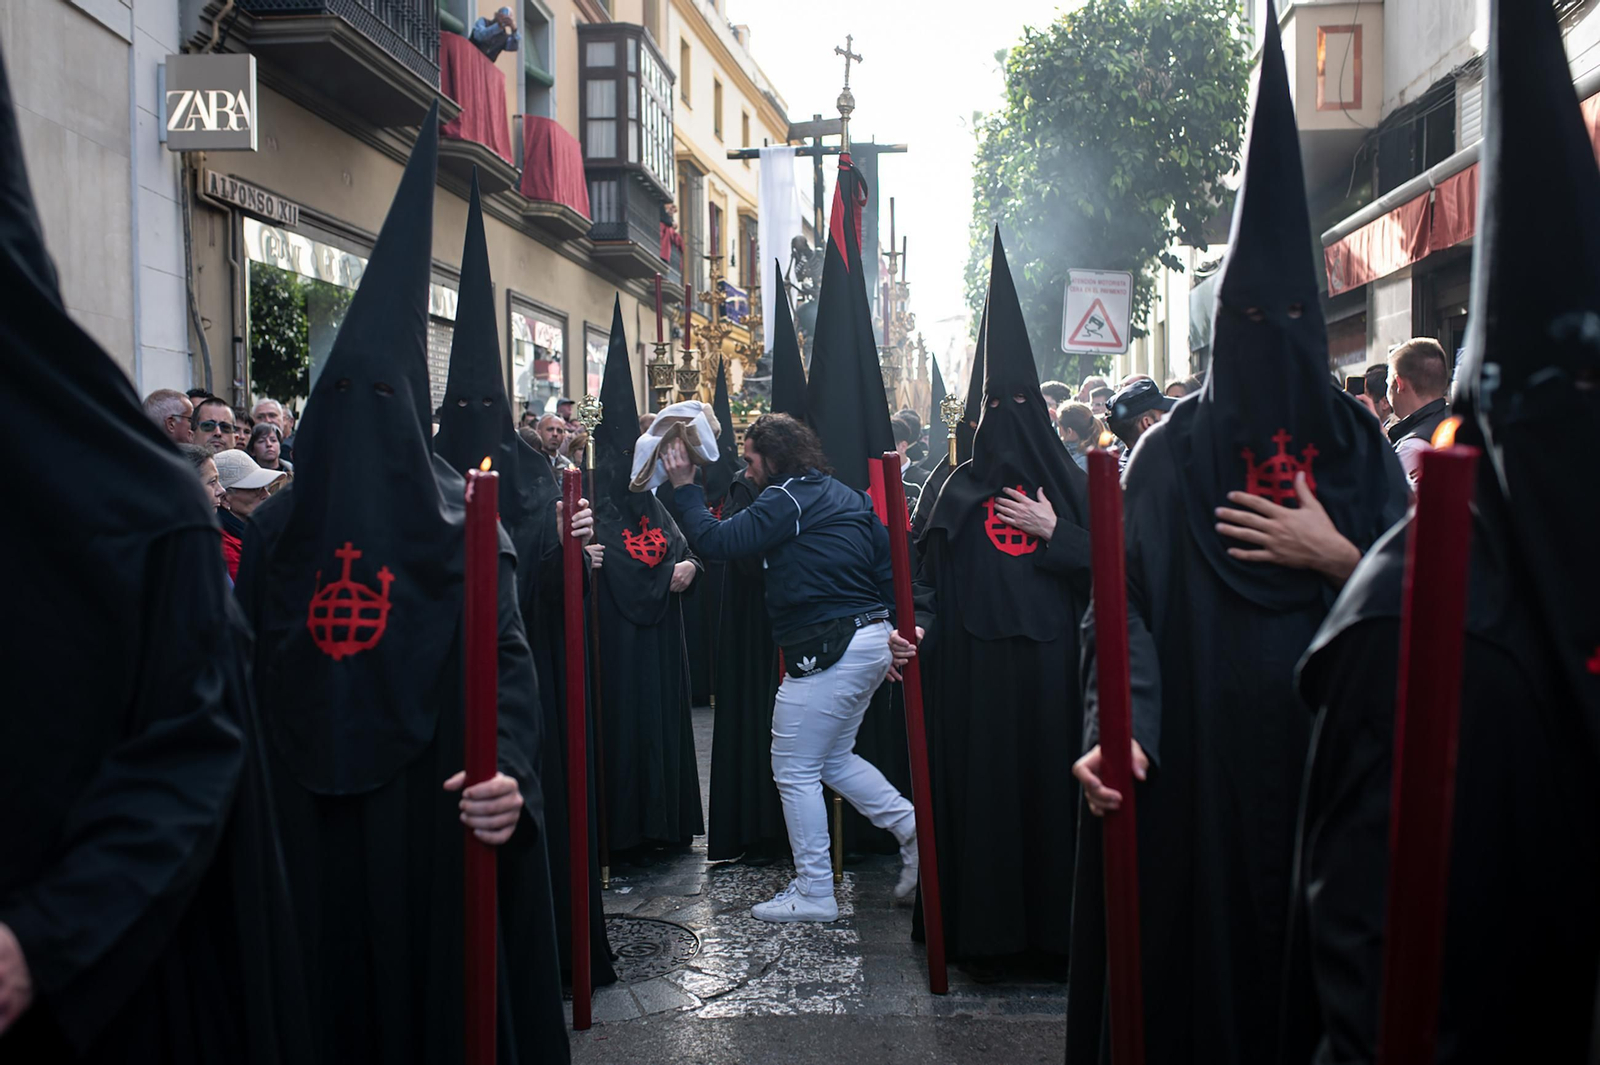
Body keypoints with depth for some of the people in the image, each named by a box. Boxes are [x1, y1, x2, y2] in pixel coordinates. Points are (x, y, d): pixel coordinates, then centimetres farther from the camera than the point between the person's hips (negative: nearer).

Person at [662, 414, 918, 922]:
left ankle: (813, 893, 10)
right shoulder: (844, 495, 17)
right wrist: (886, 627, 15)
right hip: (868, 638, 10)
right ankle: (914, 828, 16)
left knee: (794, 770, 2)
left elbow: (718, 541, -14)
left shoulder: (788, 498, -11)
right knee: (833, 758, 22)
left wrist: (685, 487, -3)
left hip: (826, 648, -10)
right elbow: (888, 565, 15)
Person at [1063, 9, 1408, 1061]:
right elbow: (1129, 602, -11)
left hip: (1330, 756, 3)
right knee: (1194, 949, 4)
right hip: (1198, 763, -2)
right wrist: (1119, 733, -24)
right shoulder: (1174, 450, -2)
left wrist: (1339, 556, -12)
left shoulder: (1361, 446, 7)